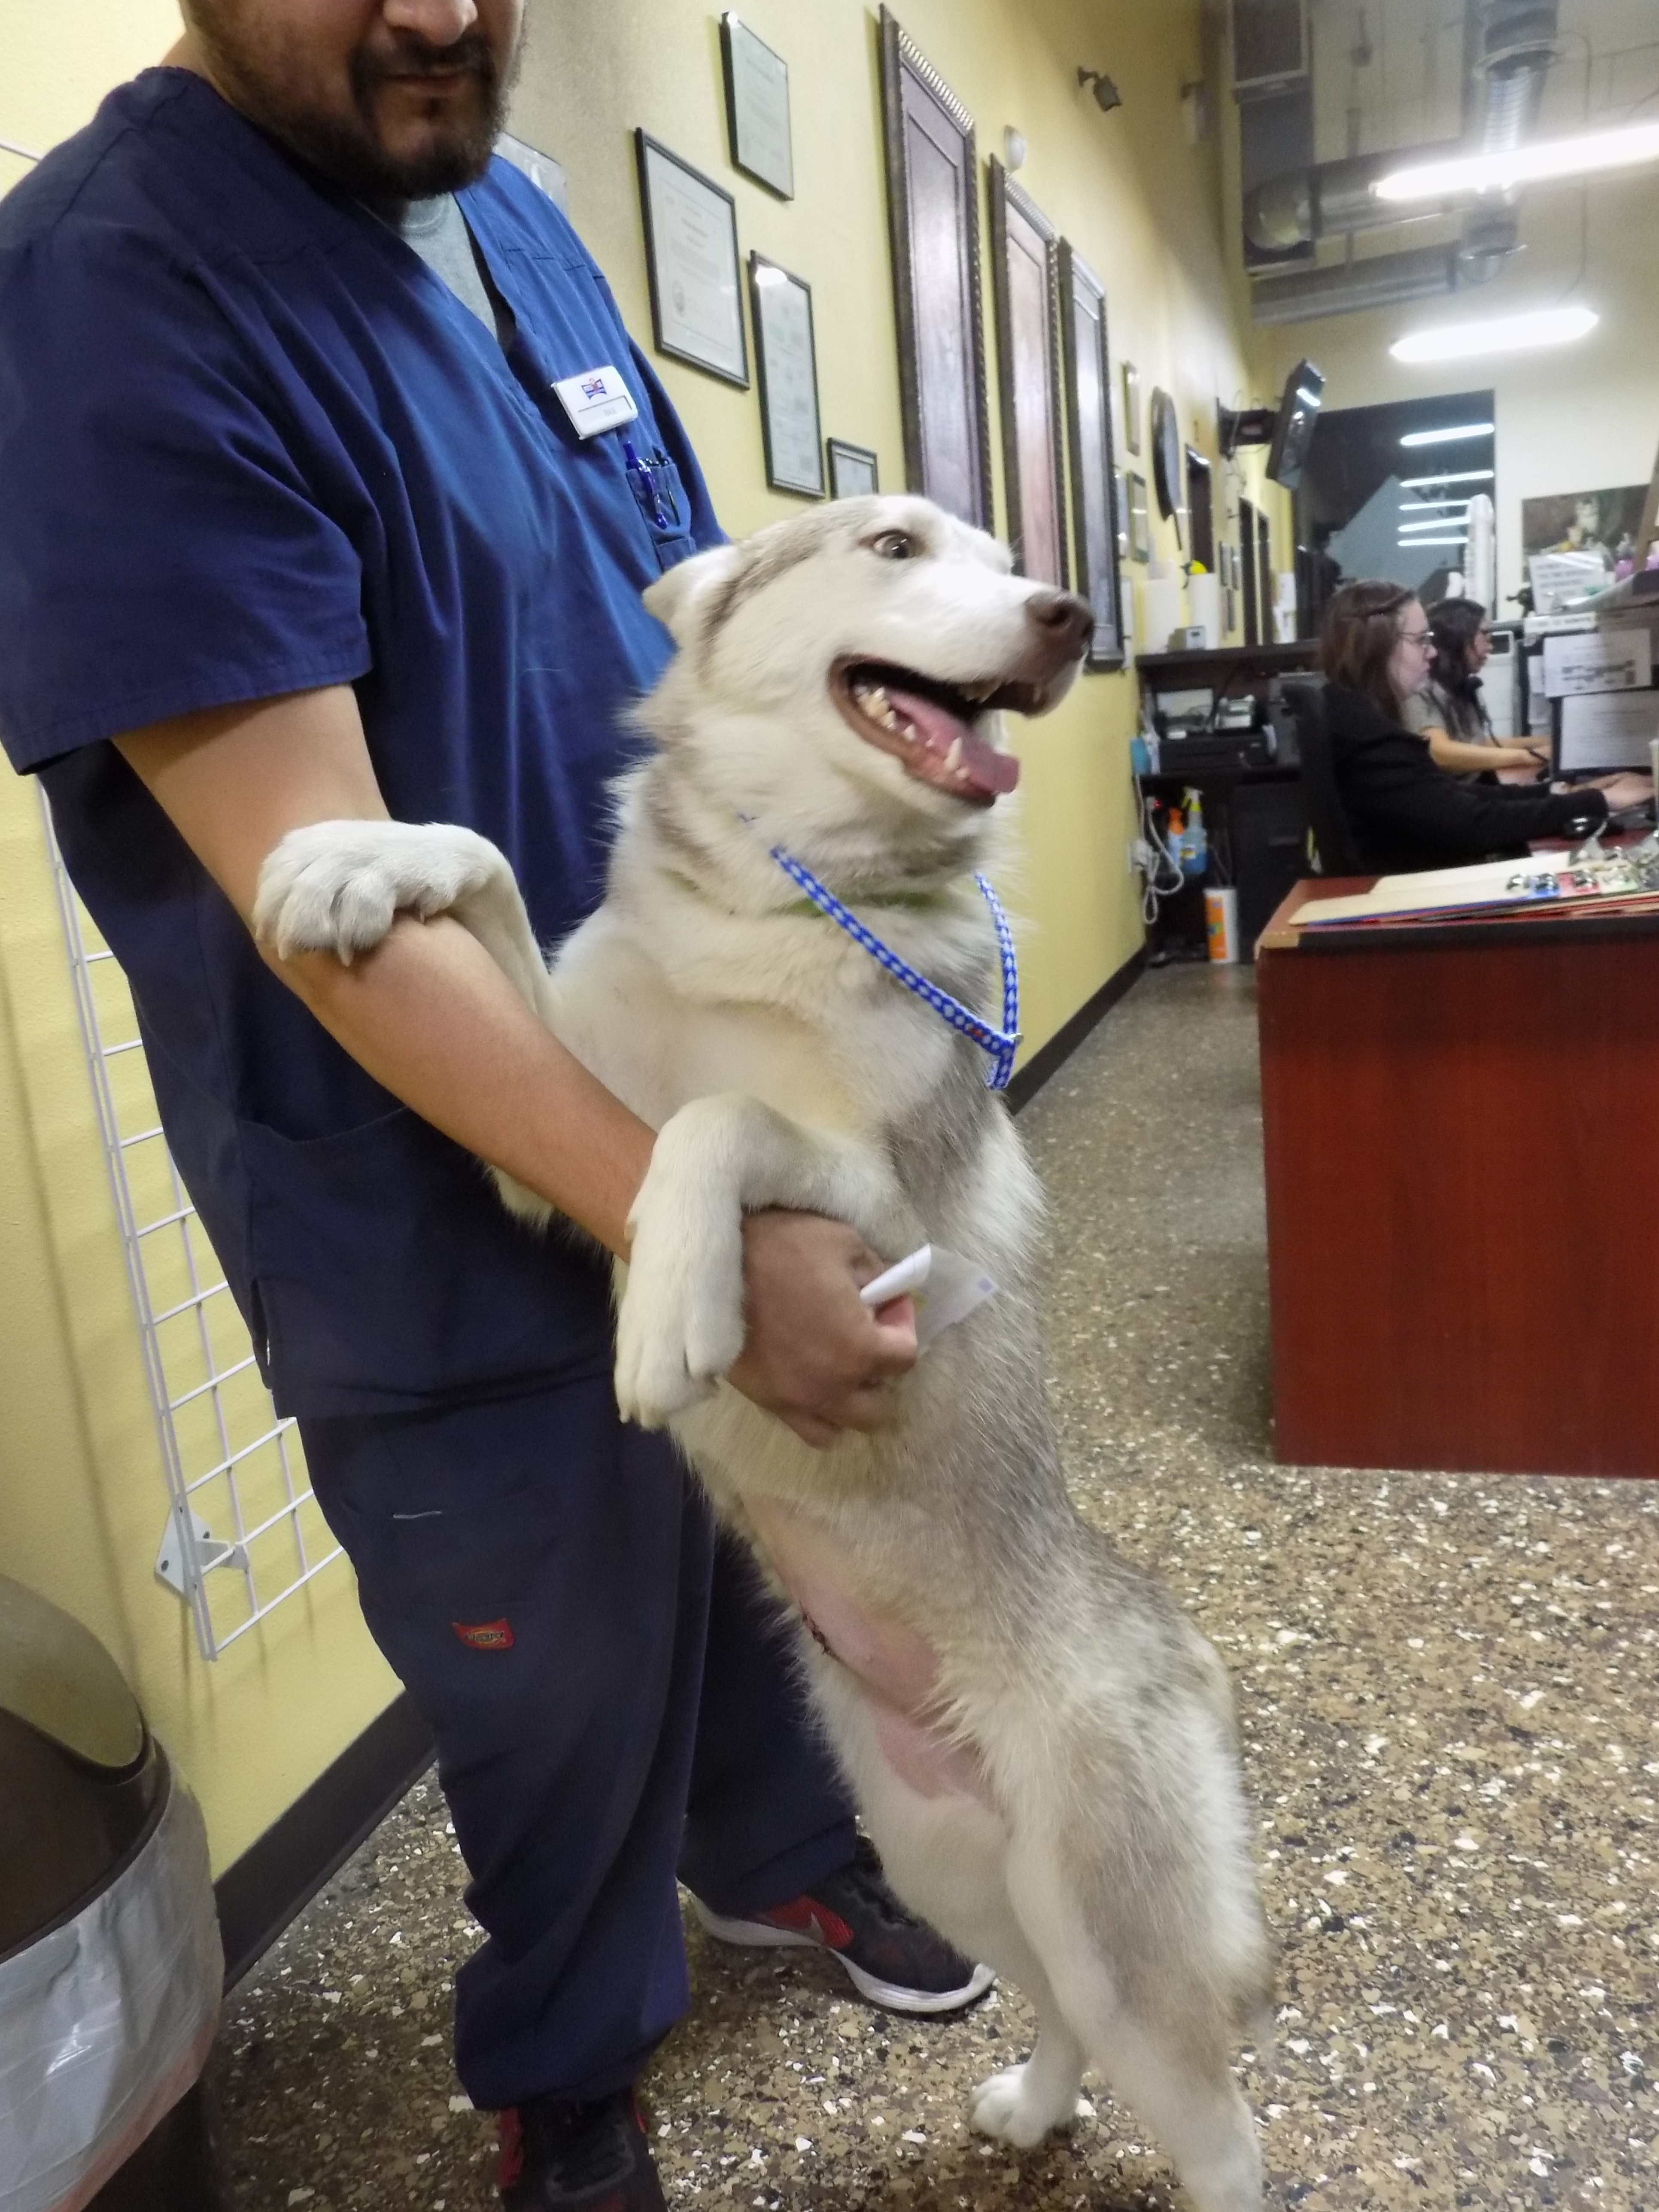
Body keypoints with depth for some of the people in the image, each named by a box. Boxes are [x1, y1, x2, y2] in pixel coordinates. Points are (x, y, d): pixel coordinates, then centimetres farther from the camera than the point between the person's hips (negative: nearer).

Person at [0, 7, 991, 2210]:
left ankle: (781, 1857, 58)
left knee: (771, 1562, 26)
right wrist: (702, 1239, -28)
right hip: (466, 1243, -7)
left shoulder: (523, 225, 7)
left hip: (722, 1114, 7)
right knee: (568, 1701, 15)